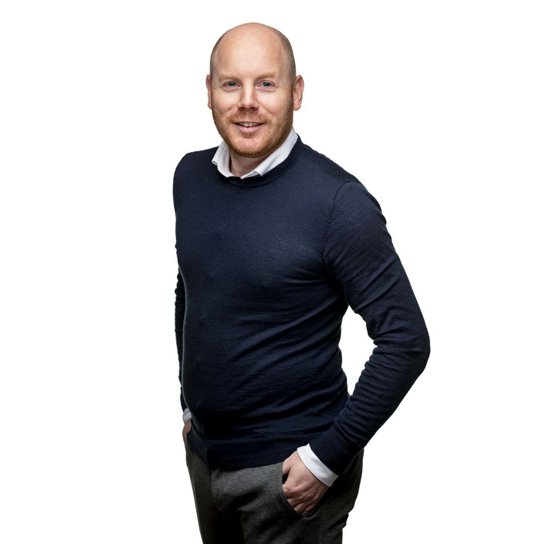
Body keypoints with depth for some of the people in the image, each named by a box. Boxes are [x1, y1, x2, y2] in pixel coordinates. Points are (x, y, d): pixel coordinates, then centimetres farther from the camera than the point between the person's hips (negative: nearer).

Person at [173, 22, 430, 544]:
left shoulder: (337, 202, -19)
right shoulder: (190, 177, 0)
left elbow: (406, 341, -18)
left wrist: (328, 457, -18)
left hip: (288, 469, -6)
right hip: (203, 450, 6)